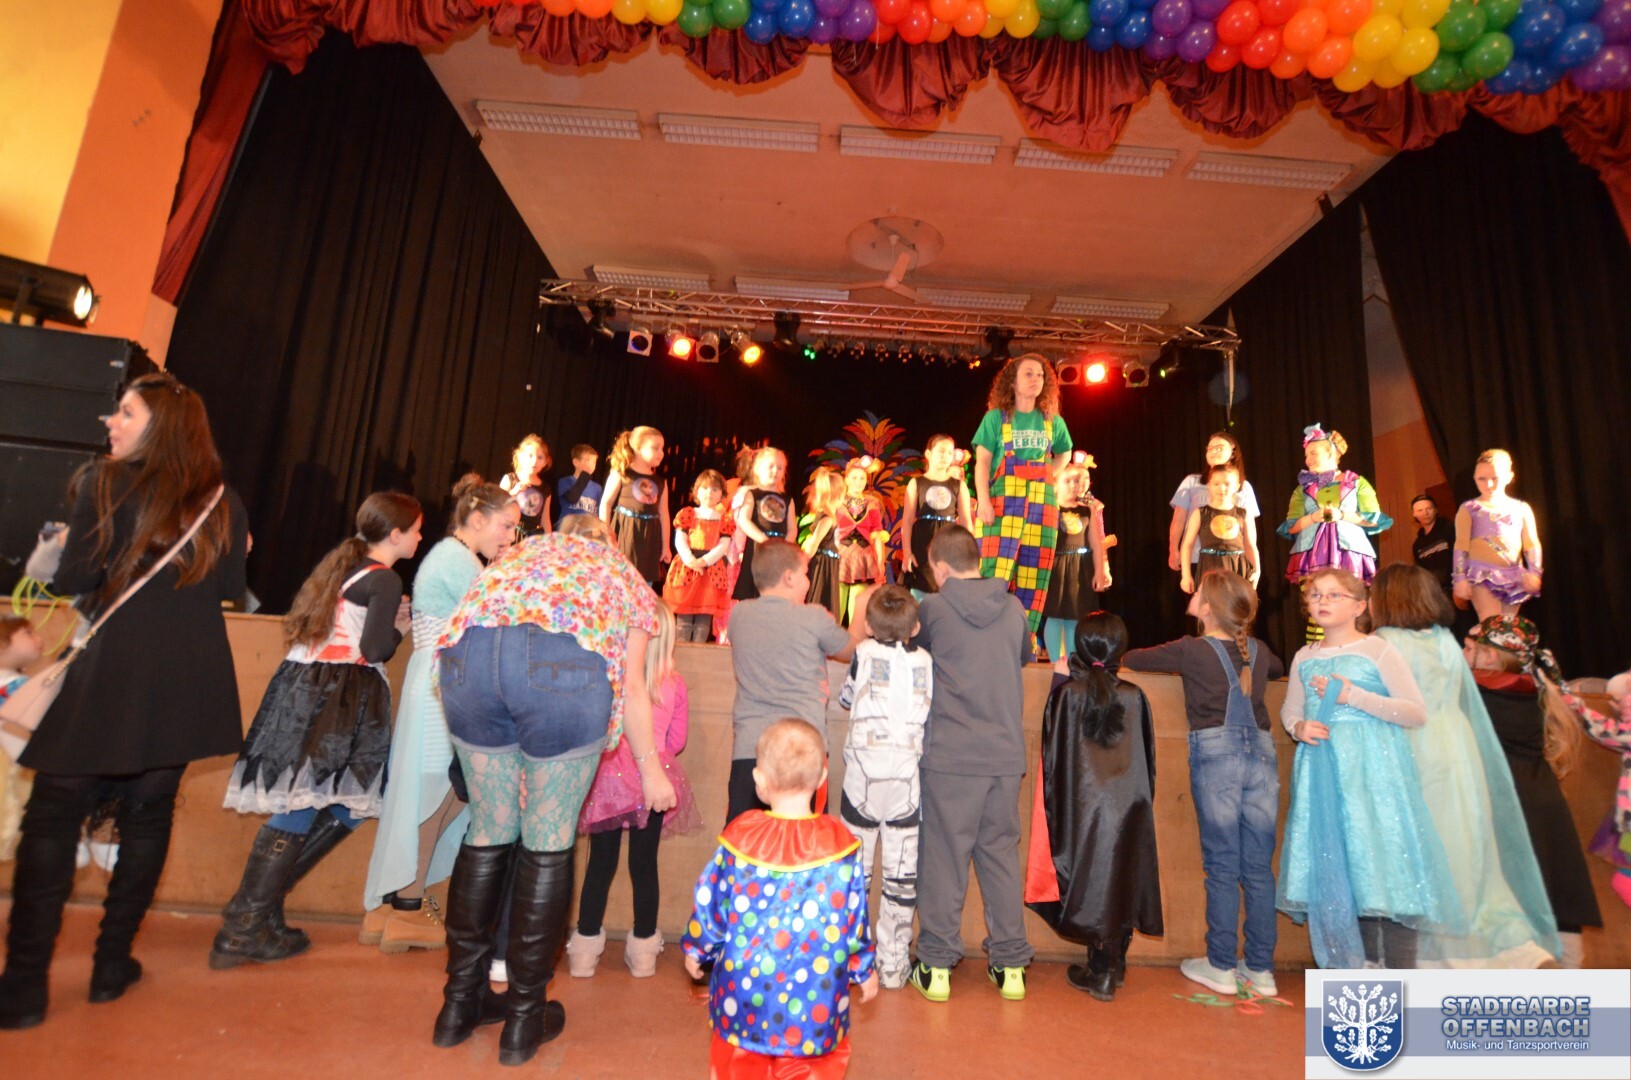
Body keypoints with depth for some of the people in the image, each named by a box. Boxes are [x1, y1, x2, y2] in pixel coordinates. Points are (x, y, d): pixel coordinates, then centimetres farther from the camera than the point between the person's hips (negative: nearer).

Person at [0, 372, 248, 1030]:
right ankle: (113, 964, 22)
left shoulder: (101, 483, -1)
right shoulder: (222, 505, 7)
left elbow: (71, 580, -4)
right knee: (147, 814, 13)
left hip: (112, 673, -3)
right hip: (188, 678, 3)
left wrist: (61, 549, 16)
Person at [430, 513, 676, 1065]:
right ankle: (525, 1017, 25)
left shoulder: (526, 549, 37)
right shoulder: (626, 577, 31)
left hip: (468, 653, 3)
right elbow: (632, 689, 27)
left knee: (489, 832, 20)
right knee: (547, 845, 13)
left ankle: (461, 1003, 34)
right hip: (567, 665, -3)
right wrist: (651, 770, 36)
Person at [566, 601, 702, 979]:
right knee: (644, 864, 11)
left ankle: (585, 949, 24)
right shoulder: (675, 685, -4)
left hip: (608, 777, -1)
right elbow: (676, 741, 4)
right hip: (653, 781, 1)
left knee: (601, 863, 12)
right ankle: (643, 951, 23)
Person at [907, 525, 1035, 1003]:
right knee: (1001, 854, 13)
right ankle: (1010, 965, 21)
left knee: (943, 857, 5)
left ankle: (936, 967, 12)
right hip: (1006, 753, 4)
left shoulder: (933, 608, -5)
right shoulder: (1013, 609, 5)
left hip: (950, 754, -3)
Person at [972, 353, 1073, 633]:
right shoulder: (996, 417, 4)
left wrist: (1047, 477, 10)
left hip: (1042, 503, 4)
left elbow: (1064, 454, 30)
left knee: (1033, 576, 3)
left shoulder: (1053, 421, 13)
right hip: (1003, 501, -3)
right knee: (996, 573, -13)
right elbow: (982, 461, -1)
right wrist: (983, 500, -14)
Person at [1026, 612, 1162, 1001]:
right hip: (1130, 812, 3)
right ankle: (1113, 966, 26)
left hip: (1083, 811, -2)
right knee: (1123, 887, 14)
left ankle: (1101, 972, 16)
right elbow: (1149, 760, 9)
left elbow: (1052, 755, -3)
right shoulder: (1135, 697, -1)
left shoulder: (1066, 693, -9)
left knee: (1090, 887, 8)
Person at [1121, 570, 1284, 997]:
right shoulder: (1258, 650, 10)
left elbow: (1132, 659, 8)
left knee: (1222, 868, 4)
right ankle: (1261, 968, 19)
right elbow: (1280, 669, 34)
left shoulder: (1191, 650, -3)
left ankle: (1221, 967, 13)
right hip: (1261, 752, 4)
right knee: (1259, 867, 10)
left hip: (1215, 752, -4)